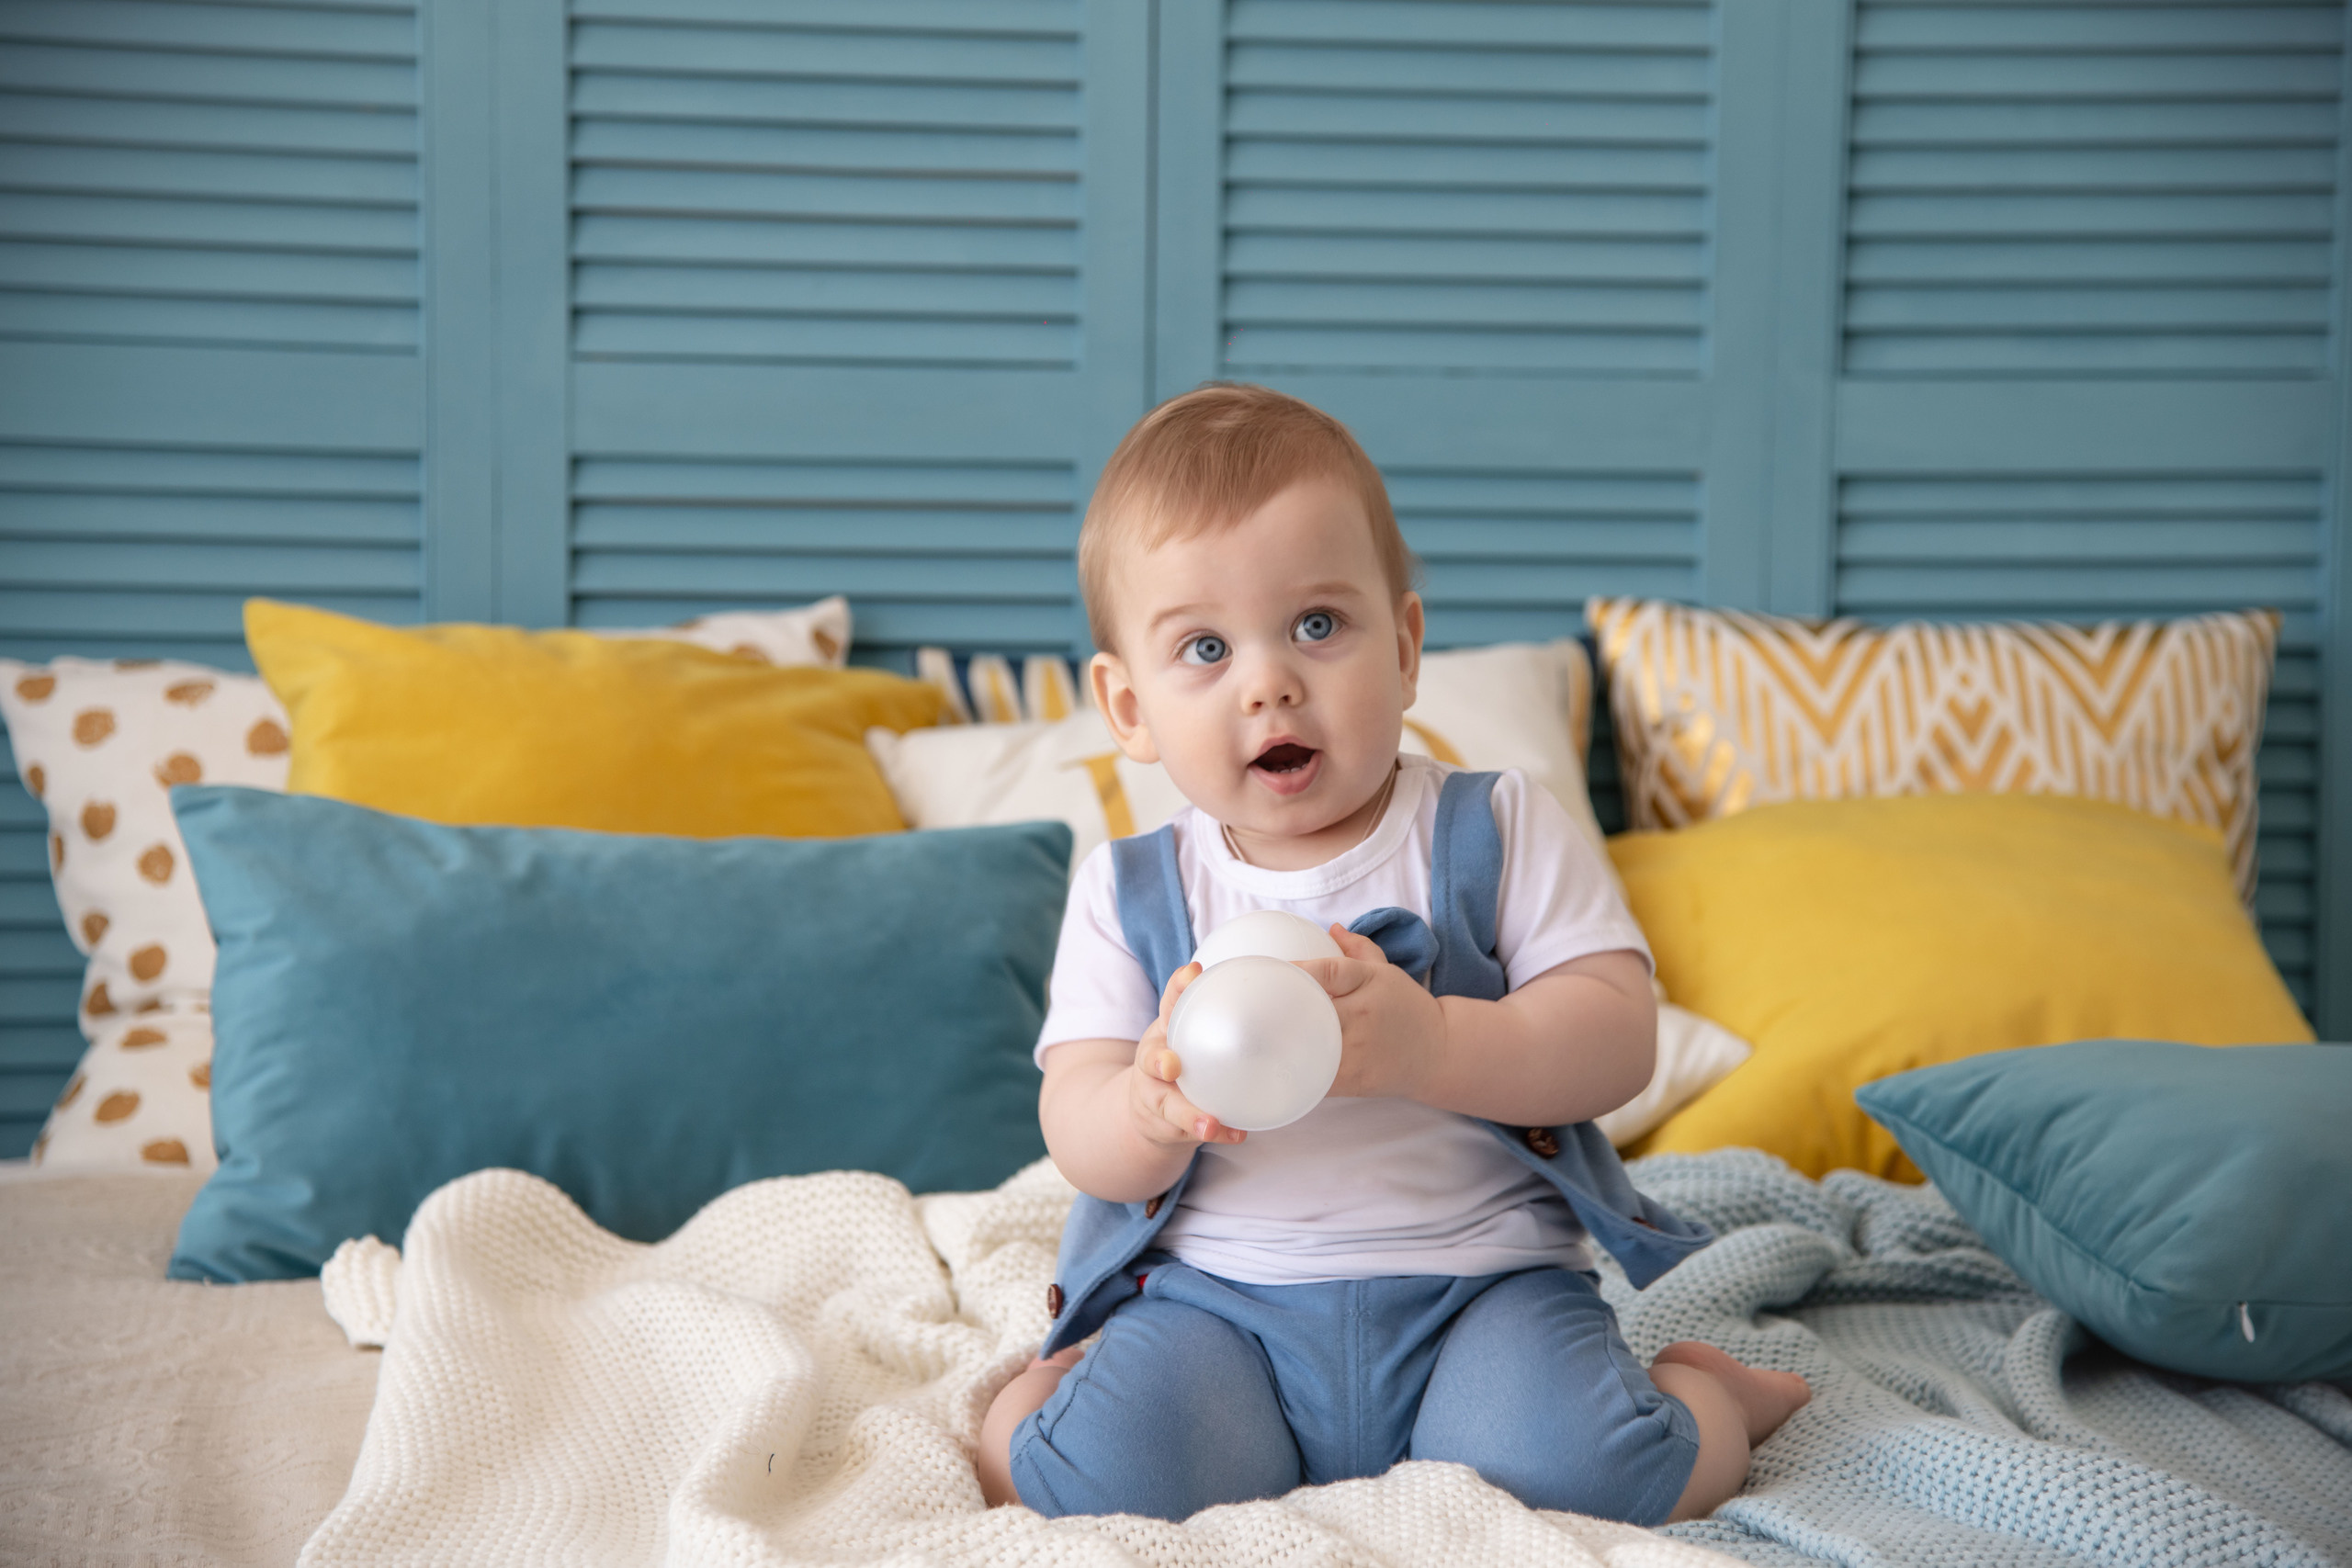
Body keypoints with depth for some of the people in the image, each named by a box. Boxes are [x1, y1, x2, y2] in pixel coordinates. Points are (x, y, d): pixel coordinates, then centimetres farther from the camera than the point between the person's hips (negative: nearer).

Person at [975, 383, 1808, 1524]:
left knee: (1564, 1472, -27)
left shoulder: (1498, 832, 2)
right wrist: (1156, 1104, -25)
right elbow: (1080, 1143, 0)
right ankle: (1069, 1384, 10)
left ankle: (1698, 1394, 7)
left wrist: (1430, 1046, -25)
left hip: (1478, 1278, 0)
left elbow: (1617, 1041, -7)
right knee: (1096, 1480, -25)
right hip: (1215, 1294, 1)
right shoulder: (1128, 894, 5)